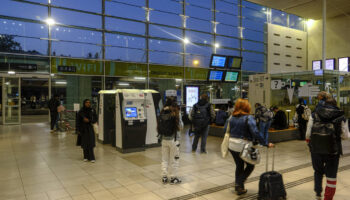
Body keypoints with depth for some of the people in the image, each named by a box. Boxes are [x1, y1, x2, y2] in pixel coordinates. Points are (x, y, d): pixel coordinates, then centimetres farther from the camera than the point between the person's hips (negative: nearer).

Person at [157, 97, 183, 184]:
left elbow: (159, 126, 0)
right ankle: (173, 178, 18)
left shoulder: (162, 113, -1)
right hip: (174, 139, -4)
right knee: (174, 159, 9)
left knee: (164, 159, 15)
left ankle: (164, 177, 22)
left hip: (164, 139, 4)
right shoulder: (176, 113, -13)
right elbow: (180, 126, -7)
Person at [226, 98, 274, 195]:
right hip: (243, 146, -6)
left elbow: (228, 131, 10)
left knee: (239, 166, 21)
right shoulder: (248, 118, -14)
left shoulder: (232, 117, 5)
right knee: (250, 166, 15)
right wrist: (266, 143, -16)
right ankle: (239, 184, 6)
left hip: (232, 145, 6)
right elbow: (256, 133, -20)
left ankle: (238, 186, 28)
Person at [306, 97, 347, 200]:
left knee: (318, 171, 24)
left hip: (316, 149, 2)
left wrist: (308, 142, 16)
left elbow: (308, 133, -1)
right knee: (331, 176, 12)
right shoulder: (340, 117, -4)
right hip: (333, 150, -2)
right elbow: (345, 136, 0)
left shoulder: (314, 115, -1)